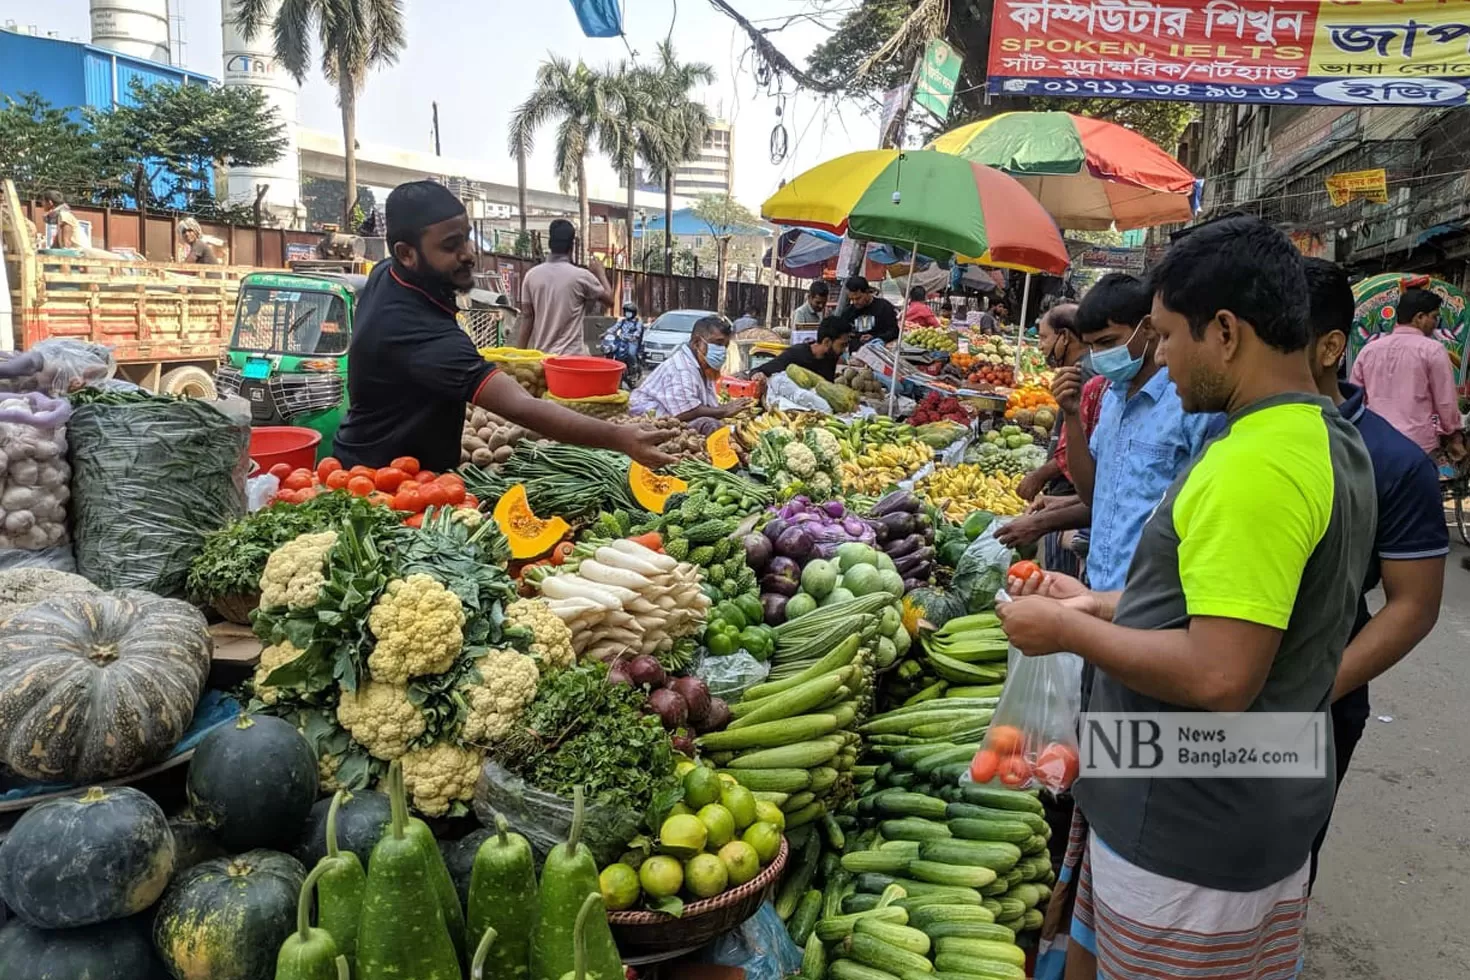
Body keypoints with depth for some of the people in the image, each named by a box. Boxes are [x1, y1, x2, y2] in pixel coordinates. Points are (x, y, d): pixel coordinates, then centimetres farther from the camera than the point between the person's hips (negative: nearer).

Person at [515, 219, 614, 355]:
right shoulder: (580, 276, -7)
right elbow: (609, 300, 8)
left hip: (541, 354, 4)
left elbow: (526, 318, 3)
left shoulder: (532, 275, 2)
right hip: (572, 355, -4)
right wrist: (600, 273, 24)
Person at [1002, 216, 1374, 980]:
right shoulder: (1330, 439, 8)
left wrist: (1068, 631, -16)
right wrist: (1102, 603, 11)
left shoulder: (1255, 465, -25)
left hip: (1192, 832, -9)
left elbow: (1220, 676, -29)